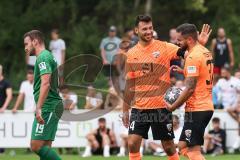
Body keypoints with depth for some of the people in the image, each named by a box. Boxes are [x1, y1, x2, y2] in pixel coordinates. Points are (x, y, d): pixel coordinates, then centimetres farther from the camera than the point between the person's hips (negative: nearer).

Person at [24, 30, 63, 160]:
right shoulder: (47, 56, 21)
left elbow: (45, 83, -23)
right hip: (53, 107, 10)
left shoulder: (43, 57, -10)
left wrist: (39, 108, -28)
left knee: (36, 146, -13)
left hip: (47, 108, -10)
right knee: (44, 148, 7)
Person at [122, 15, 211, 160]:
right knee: (133, 144, -7)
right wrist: (125, 110, 14)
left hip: (161, 107, -2)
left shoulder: (164, 47, -2)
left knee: (169, 146, 4)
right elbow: (130, 85, 13)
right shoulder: (132, 54, 7)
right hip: (139, 108, 2)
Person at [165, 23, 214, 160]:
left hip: (196, 110, -10)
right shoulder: (206, 52, 12)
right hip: (207, 106, 10)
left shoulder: (193, 57, -16)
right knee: (184, 146, 15)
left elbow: (190, 88, -20)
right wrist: (184, 71, 14)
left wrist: (173, 107, -12)